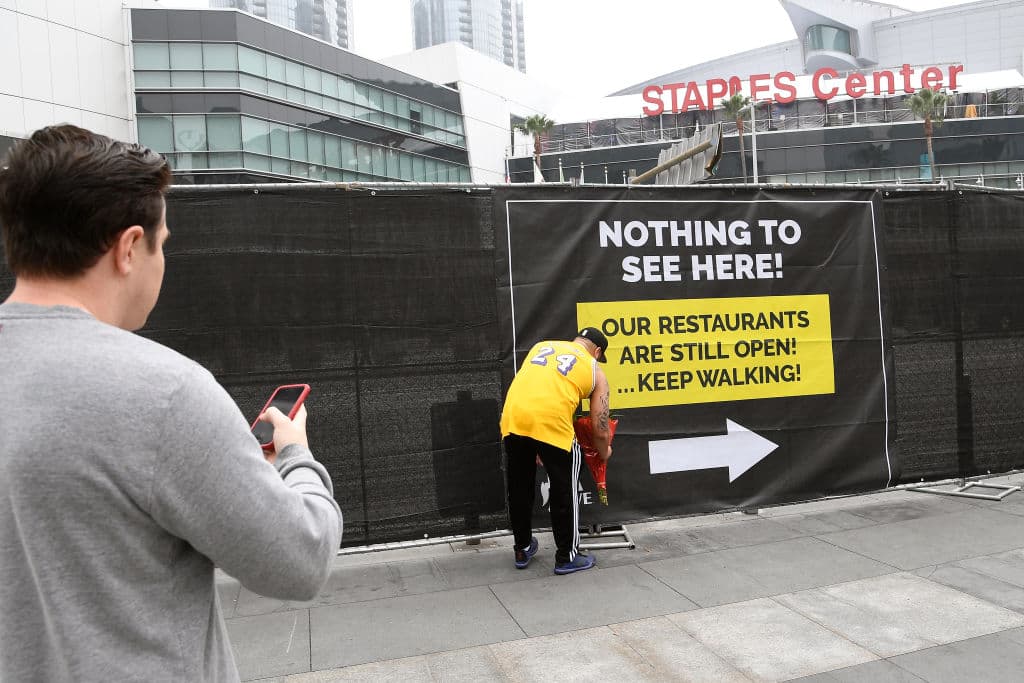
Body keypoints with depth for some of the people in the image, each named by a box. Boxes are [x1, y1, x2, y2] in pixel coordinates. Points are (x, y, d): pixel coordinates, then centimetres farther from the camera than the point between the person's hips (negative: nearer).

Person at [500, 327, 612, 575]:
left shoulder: (542, 346, 29)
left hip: (513, 417, 4)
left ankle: (522, 550, 35)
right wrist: (605, 453, 40)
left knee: (519, 488, 20)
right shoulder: (595, 371, 19)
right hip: (551, 423, -4)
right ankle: (567, 557, 25)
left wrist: (534, 449, 39)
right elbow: (600, 430, 18)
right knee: (564, 492, 15)